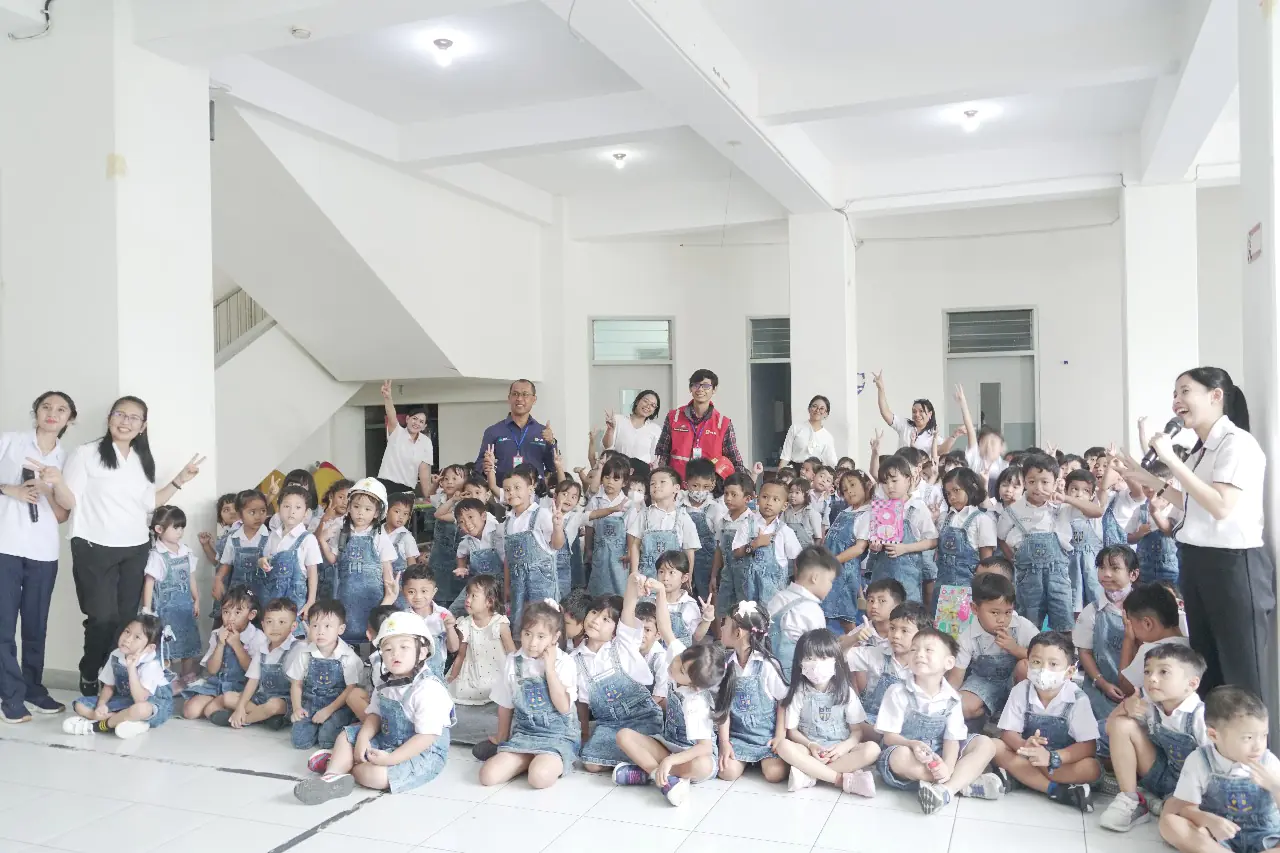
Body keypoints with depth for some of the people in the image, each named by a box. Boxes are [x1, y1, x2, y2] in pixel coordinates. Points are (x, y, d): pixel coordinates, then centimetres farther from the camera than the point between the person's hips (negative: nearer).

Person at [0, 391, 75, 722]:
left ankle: (33, 689, 16)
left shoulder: (67, 460, 11)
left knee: (36, 624, 7)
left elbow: (61, 515, 7)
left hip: (43, 552, 2)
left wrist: (50, 486, -9)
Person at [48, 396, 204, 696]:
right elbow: (69, 502, -7)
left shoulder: (143, 460, 12)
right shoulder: (86, 454, -5)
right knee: (103, 618, -6)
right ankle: (90, 678, 16)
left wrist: (179, 481, 10)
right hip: (94, 549, -5)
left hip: (135, 551, 5)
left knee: (127, 619, 3)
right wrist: (57, 481, -27)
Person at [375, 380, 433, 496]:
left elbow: (424, 470, 0)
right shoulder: (396, 432, -3)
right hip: (386, 485, -3)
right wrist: (387, 397, -42)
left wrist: (427, 495, -8)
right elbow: (391, 416, -22)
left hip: (408, 489, 3)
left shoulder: (426, 442, 4)